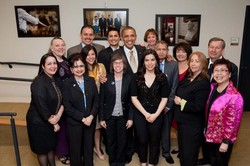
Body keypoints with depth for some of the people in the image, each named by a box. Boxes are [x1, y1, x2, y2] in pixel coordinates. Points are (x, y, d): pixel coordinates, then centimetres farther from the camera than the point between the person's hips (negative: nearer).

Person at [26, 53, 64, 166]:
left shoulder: (57, 80, 1)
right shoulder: (39, 82, -22)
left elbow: (62, 100, 0)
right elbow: (41, 106, -25)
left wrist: (58, 115, -17)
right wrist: (53, 122, -15)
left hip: (53, 121, 7)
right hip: (39, 122, -7)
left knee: (51, 145, 22)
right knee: (42, 149, 12)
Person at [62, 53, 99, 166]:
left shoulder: (91, 81, 3)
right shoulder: (66, 84, -8)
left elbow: (96, 100, 1)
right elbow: (67, 107, -12)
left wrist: (91, 116, -12)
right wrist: (82, 118, -15)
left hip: (90, 121, 3)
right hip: (74, 122, -3)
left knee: (89, 147, 16)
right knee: (75, 149, 12)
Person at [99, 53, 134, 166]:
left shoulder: (129, 79, -4)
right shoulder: (106, 79, -5)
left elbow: (131, 100, -2)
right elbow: (101, 100, -3)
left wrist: (130, 118, -5)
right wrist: (101, 118, -5)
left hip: (123, 116, 0)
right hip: (109, 116, 0)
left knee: (122, 141, 11)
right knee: (110, 141, 12)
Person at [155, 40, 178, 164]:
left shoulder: (173, 65, -3)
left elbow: (174, 86, -4)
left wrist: (168, 105, -8)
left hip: (168, 104, 1)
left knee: (166, 129, 14)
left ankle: (166, 152, 33)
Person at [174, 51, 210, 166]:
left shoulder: (204, 82, -18)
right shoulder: (187, 78, 5)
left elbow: (198, 107, -24)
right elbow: (178, 93, 18)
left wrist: (181, 102, -16)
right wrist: (176, 99, -1)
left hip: (192, 124, -8)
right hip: (182, 120, 8)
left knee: (189, 154, 7)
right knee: (182, 149, 23)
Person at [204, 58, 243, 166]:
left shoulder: (234, 96, -26)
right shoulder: (213, 87, -3)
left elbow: (232, 121, -22)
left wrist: (226, 141, -17)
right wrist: (206, 129, 12)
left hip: (223, 138, -6)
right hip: (211, 135, 6)